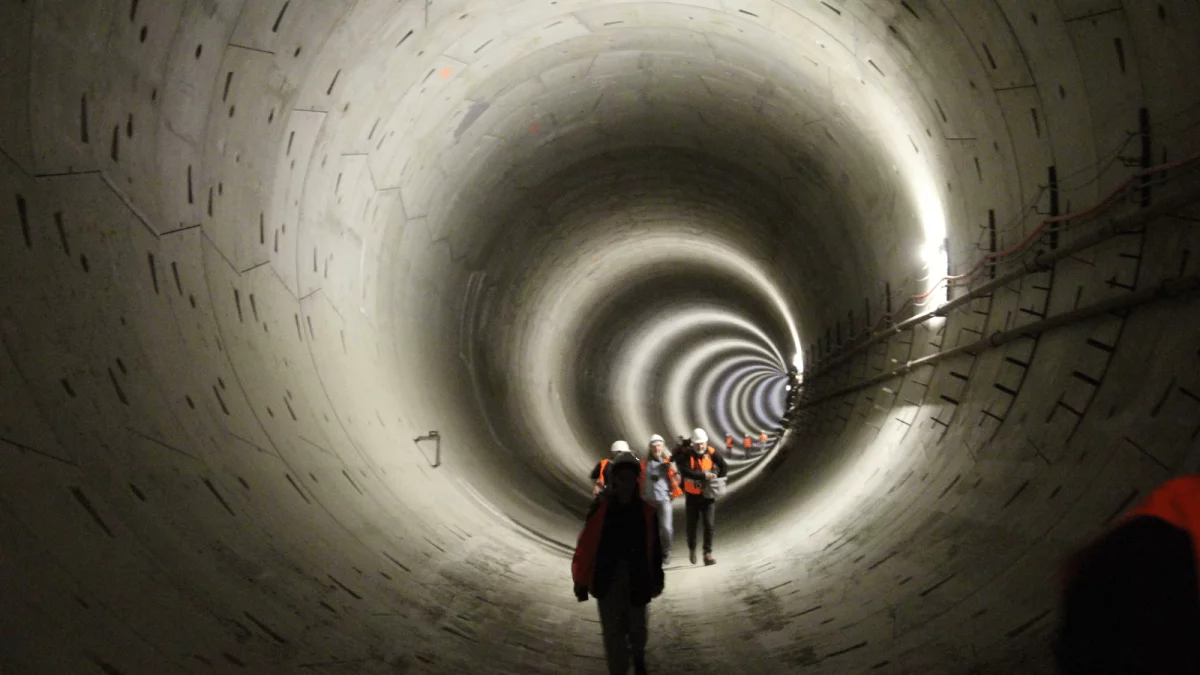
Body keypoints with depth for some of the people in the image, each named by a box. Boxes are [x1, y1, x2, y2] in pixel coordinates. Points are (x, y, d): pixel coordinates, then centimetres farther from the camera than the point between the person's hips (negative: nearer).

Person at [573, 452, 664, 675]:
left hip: (637, 579, 2)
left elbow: (654, 548, 2)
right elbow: (586, 545, -9)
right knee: (613, 632, 2)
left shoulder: (646, 511, -6)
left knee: (637, 627, 20)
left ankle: (638, 657, 52)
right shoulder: (600, 508, -11)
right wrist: (581, 581, -8)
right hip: (607, 580, -2)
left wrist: (657, 579, 5)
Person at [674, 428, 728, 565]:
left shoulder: (712, 453, -9)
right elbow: (686, 472, -28)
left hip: (708, 495, 0)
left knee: (709, 525, -6)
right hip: (692, 496, 0)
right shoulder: (685, 455, -14)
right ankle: (692, 549, 36)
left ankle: (708, 554, 0)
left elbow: (724, 468, -6)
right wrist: (704, 475, -30)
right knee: (691, 525, 12)